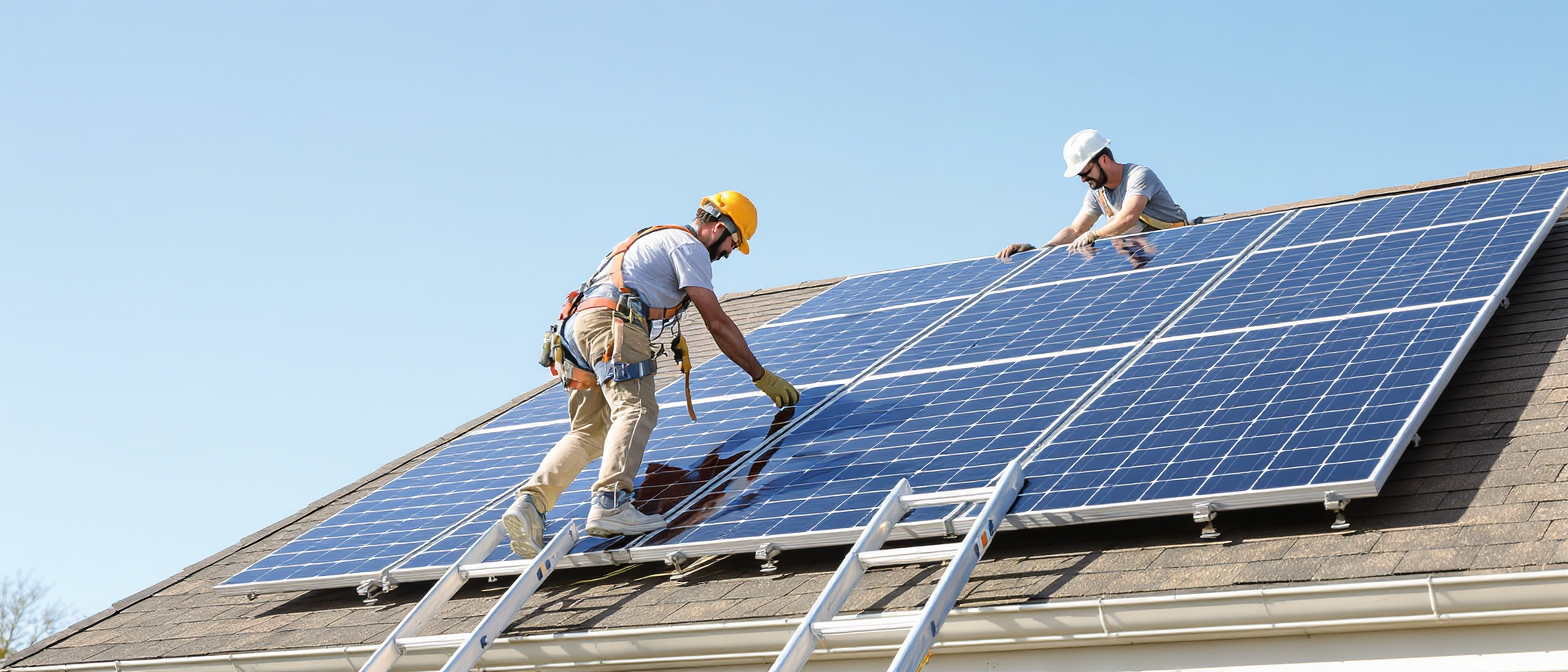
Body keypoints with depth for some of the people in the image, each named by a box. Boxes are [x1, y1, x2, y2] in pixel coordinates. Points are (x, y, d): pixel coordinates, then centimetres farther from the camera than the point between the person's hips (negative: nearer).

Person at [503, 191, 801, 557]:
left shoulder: (659, 239, 35)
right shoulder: (690, 246, 5)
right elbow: (717, 324, 0)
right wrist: (762, 376, 6)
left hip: (576, 324, 9)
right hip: (611, 322, -9)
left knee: (588, 433, 3)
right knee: (636, 410, -23)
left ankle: (529, 503, -13)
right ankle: (610, 503, -44)